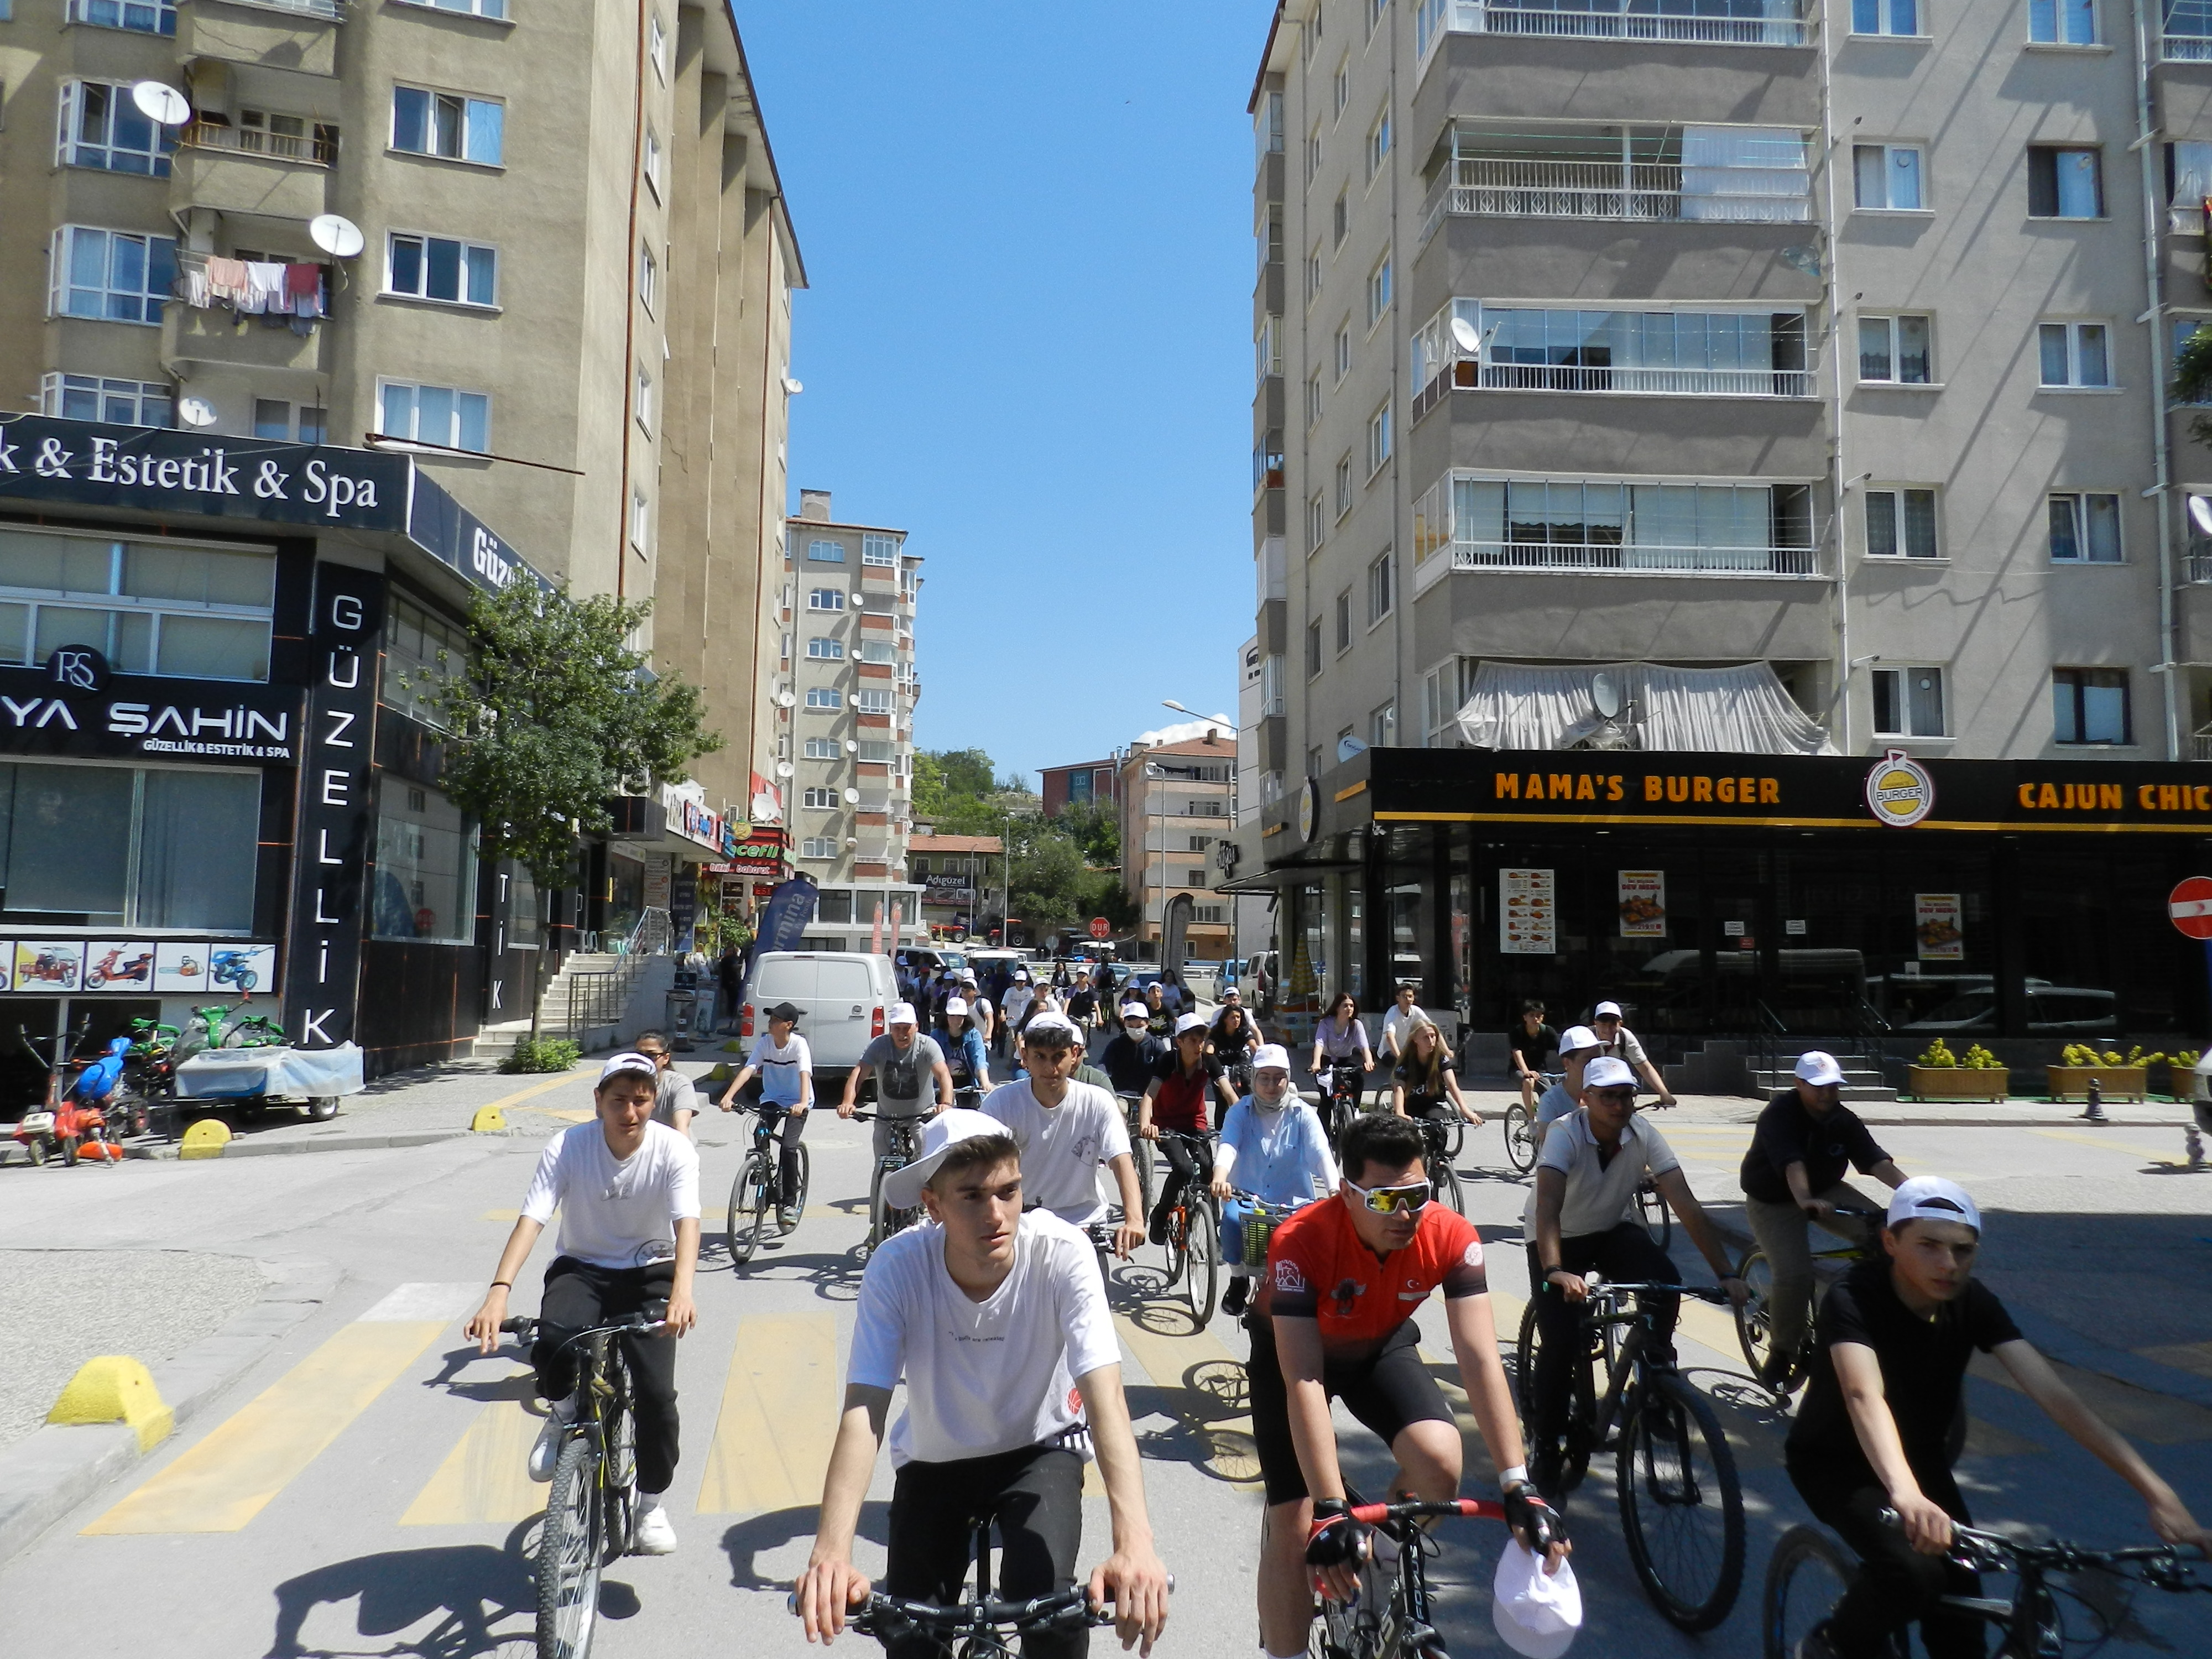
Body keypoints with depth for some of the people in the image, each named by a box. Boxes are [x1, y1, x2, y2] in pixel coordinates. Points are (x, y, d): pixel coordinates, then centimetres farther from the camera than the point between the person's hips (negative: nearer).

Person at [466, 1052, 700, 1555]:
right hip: (581, 1268, 0)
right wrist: (499, 1292, -41)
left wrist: (682, 1290, -48)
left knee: (656, 1392, -15)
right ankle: (563, 1412, 5)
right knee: (552, 1347, -33)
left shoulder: (674, 1150, -17)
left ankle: (650, 1499, 14)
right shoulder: (567, 1147, -16)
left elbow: (686, 1222, -29)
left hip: (648, 1271, 0)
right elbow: (531, 1219, -25)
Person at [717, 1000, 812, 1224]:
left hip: (796, 1102, -4)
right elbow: (748, 1070, -19)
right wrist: (728, 1096, -34)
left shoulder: (799, 1044, -19)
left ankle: (788, 1203, -4)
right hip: (771, 1099, 4)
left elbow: (805, 1074, -32)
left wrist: (803, 1103, -50)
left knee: (788, 1147, -19)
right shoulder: (764, 1043, -8)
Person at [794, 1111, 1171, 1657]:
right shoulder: (897, 1267, -26)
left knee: (1049, 1609, -24)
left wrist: (1135, 1542, -51)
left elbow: (1105, 1398, -37)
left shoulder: (1063, 1254, -29)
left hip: (1041, 1448, -1)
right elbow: (862, 1412, -31)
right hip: (934, 1458, 2)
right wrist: (831, 1554, -47)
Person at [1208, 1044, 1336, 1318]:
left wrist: (1334, 1190, -35)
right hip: (1248, 1198, 1)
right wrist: (1220, 1177, -41)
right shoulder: (1240, 1112, 1)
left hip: (1294, 1203, 0)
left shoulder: (1303, 1114, 1)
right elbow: (1227, 1146, -18)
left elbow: (1321, 1154, -15)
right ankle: (1239, 1279, 2)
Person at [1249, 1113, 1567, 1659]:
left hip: (1380, 1346, 3)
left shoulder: (1452, 1238, -29)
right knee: (1296, 1529, -11)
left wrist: (1518, 1486, -39)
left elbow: (1480, 1358, -31)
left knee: (1440, 1460, -22)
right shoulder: (1300, 1242, -38)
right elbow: (1302, 1381, -40)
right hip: (1292, 1350, -2)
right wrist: (1331, 1511, -47)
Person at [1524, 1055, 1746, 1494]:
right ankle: (1546, 1445, 5)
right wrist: (1555, 1272, -59)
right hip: (1560, 1238, -3)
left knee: (1666, 1282, -27)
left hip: (1614, 1230, 3)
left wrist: (1726, 1273, -32)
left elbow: (1687, 1206, -23)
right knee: (1560, 1341, -17)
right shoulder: (1565, 1135, -30)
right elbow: (1548, 1207, -44)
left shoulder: (1644, 1137, -20)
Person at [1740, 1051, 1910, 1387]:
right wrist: (1804, 1200, -57)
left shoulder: (1843, 1119, -7)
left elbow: (1875, 1160, -19)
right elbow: (1791, 1162, -40)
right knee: (1794, 1276, -23)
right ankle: (1782, 1352, -1)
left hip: (1825, 1190, 5)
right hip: (1774, 1201, -5)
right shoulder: (1779, 1114, -24)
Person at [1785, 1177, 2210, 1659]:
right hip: (1836, 1461, -5)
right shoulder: (1853, 1299, -30)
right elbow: (1865, 1396, -47)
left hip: (1920, 1458, 5)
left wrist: (2155, 1491, -33)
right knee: (1914, 1570, -29)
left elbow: (2051, 1392, -23)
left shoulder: (1973, 1303, -15)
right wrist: (1906, 1496, -65)